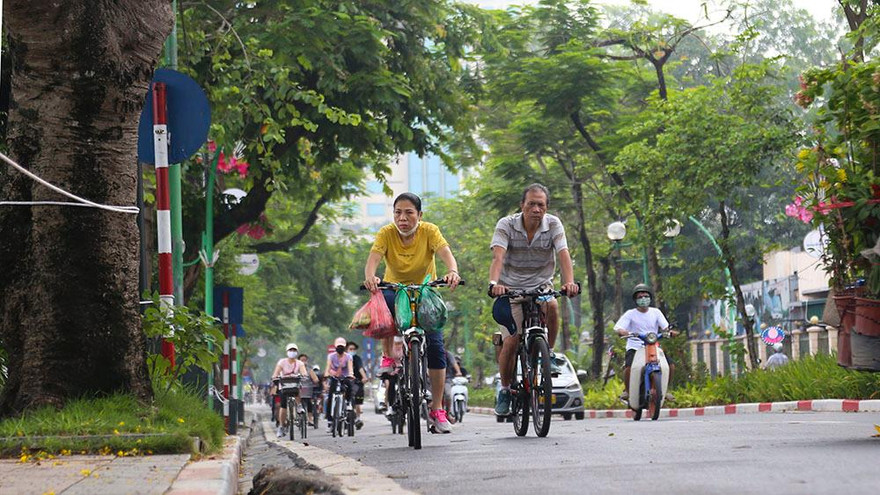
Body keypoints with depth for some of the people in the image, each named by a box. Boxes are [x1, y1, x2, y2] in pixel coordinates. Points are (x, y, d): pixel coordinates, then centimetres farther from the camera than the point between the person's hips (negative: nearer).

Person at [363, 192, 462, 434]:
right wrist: (370, 277, -53)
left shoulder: (429, 231, -17)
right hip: (395, 289, 0)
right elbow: (373, 258, -31)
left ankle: (437, 411, -4)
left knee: (436, 347, -13)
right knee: (384, 302, -38)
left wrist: (453, 272, -54)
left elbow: (446, 253, -32)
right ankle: (388, 356, -15)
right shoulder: (387, 233, -16)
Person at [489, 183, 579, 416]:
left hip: (541, 286, 1)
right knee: (511, 341, -16)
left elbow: (564, 255, -23)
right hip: (511, 288, -1)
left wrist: (569, 282, -42)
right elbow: (498, 256, -28)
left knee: (552, 307, -33)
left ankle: (548, 353, -9)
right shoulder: (506, 225, -14)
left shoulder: (553, 225, -10)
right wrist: (494, 283, -48)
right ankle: (505, 389, 7)